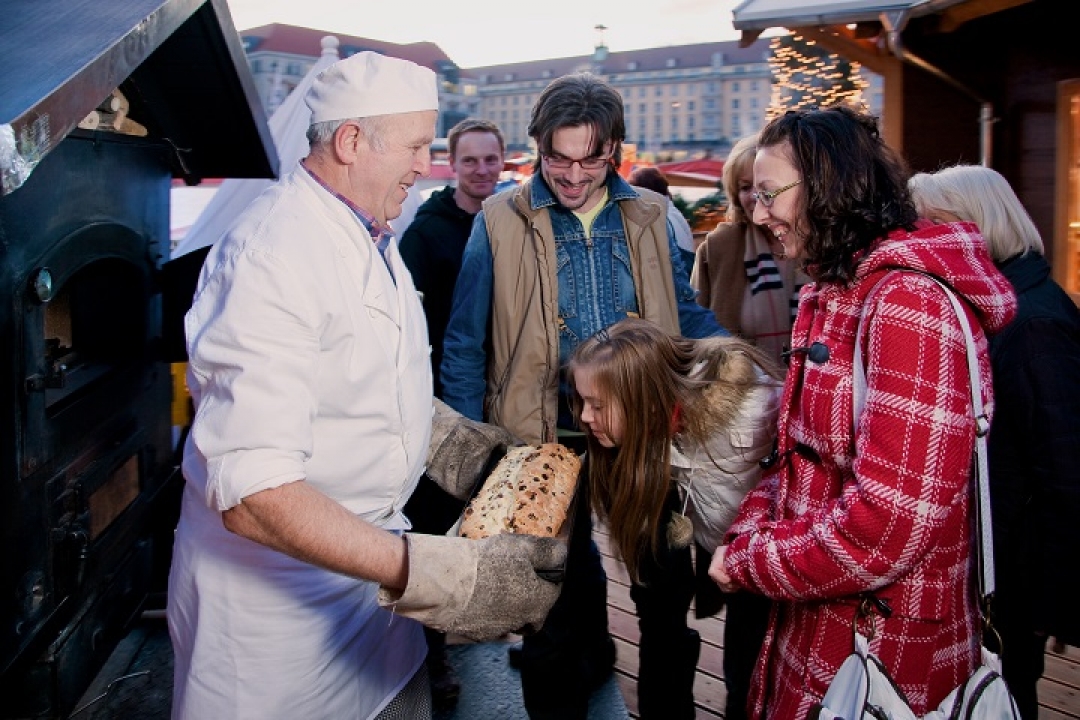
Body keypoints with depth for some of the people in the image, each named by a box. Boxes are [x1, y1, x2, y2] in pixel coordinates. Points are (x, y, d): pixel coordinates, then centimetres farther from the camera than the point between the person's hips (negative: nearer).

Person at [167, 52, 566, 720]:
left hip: (369, 559, 8)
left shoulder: (371, 237, 8)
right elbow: (253, 495, -33)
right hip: (279, 601, -8)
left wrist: (450, 436, 8)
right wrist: (431, 574, -39)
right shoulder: (275, 256, -25)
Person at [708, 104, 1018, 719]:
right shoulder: (832, 294, 9)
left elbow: (890, 523, -28)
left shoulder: (909, 301, -22)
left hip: (884, 657, -8)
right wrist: (750, 532, -4)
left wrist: (746, 561, -15)